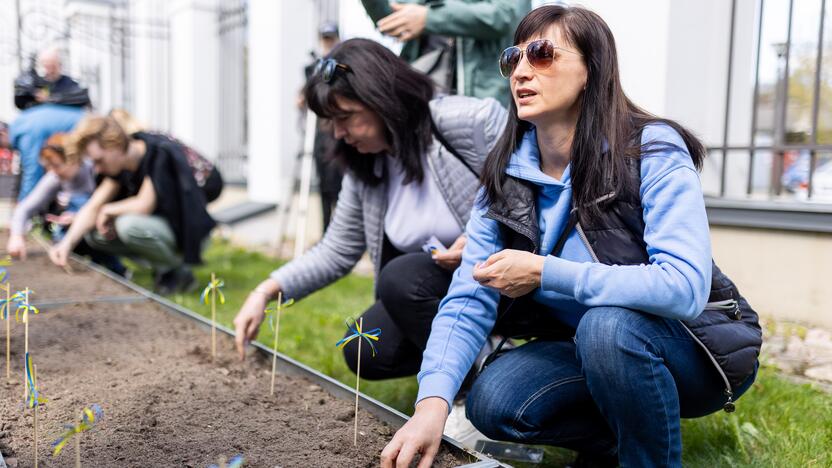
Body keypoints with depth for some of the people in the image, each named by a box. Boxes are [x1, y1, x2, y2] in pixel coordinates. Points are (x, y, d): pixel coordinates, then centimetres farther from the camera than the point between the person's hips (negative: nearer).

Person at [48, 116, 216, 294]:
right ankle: (162, 267, 6)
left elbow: (144, 206, -30)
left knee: (128, 225, -33)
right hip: (157, 223, 8)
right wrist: (67, 242, -14)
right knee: (93, 233, -1)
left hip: (185, 232, -8)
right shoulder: (119, 164, 1)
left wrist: (108, 210, -12)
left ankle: (178, 272, -8)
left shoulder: (160, 154, -23)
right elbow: (93, 207, 0)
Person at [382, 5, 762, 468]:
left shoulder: (653, 151, -20)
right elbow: (468, 299, -13)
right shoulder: (506, 175, -6)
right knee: (493, 402, -18)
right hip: (591, 348, 5)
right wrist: (433, 402, -28)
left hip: (699, 345, -4)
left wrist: (544, 272, -30)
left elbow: (683, 287, -32)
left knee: (606, 326, -35)